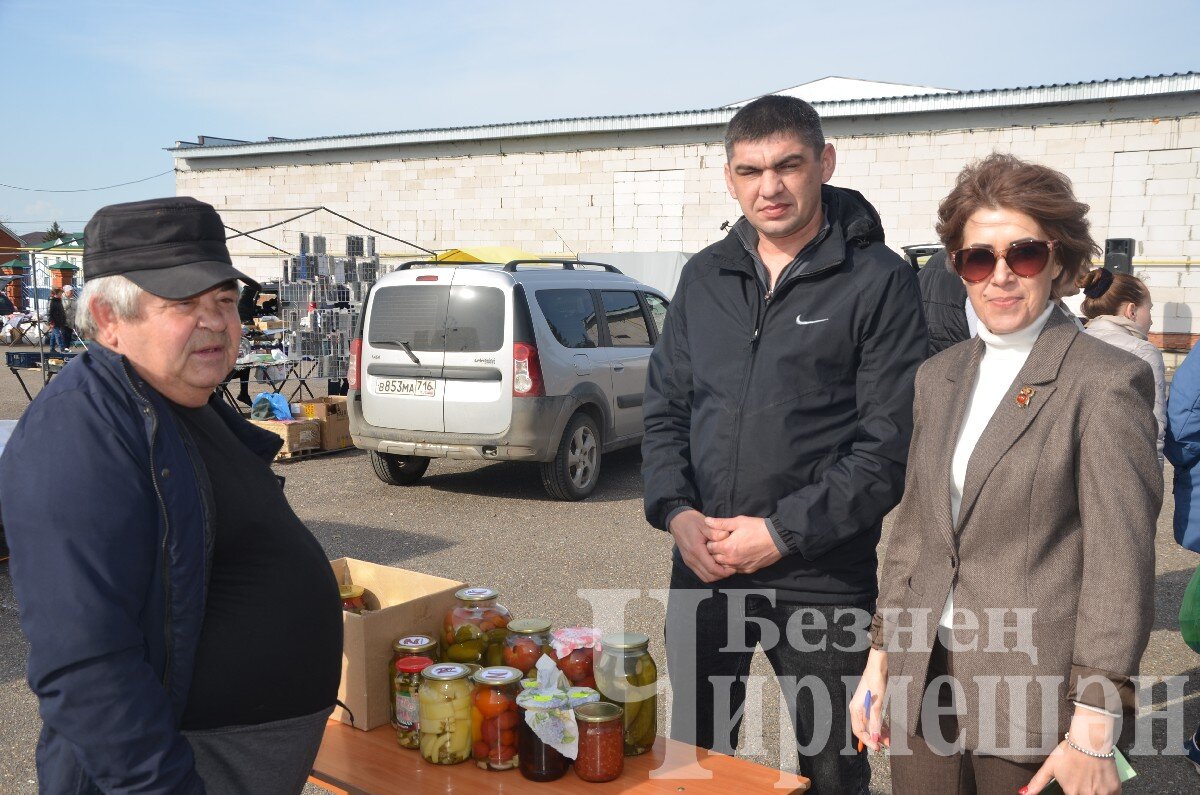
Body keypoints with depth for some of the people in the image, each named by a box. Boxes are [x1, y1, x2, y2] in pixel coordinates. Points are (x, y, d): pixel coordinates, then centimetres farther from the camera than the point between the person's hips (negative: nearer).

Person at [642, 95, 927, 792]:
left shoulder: (879, 281, -7)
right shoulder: (705, 277, 8)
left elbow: (891, 442, -12)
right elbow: (665, 408, 9)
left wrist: (783, 532, -16)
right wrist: (677, 512, -6)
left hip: (821, 578, -4)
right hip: (702, 570, 4)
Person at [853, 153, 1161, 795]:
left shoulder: (1107, 381, -9)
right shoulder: (940, 375, 8)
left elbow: (1119, 567, -11)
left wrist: (1093, 735, -13)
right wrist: (880, 659, 10)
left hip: (1034, 705, -5)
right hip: (922, 686, 5)